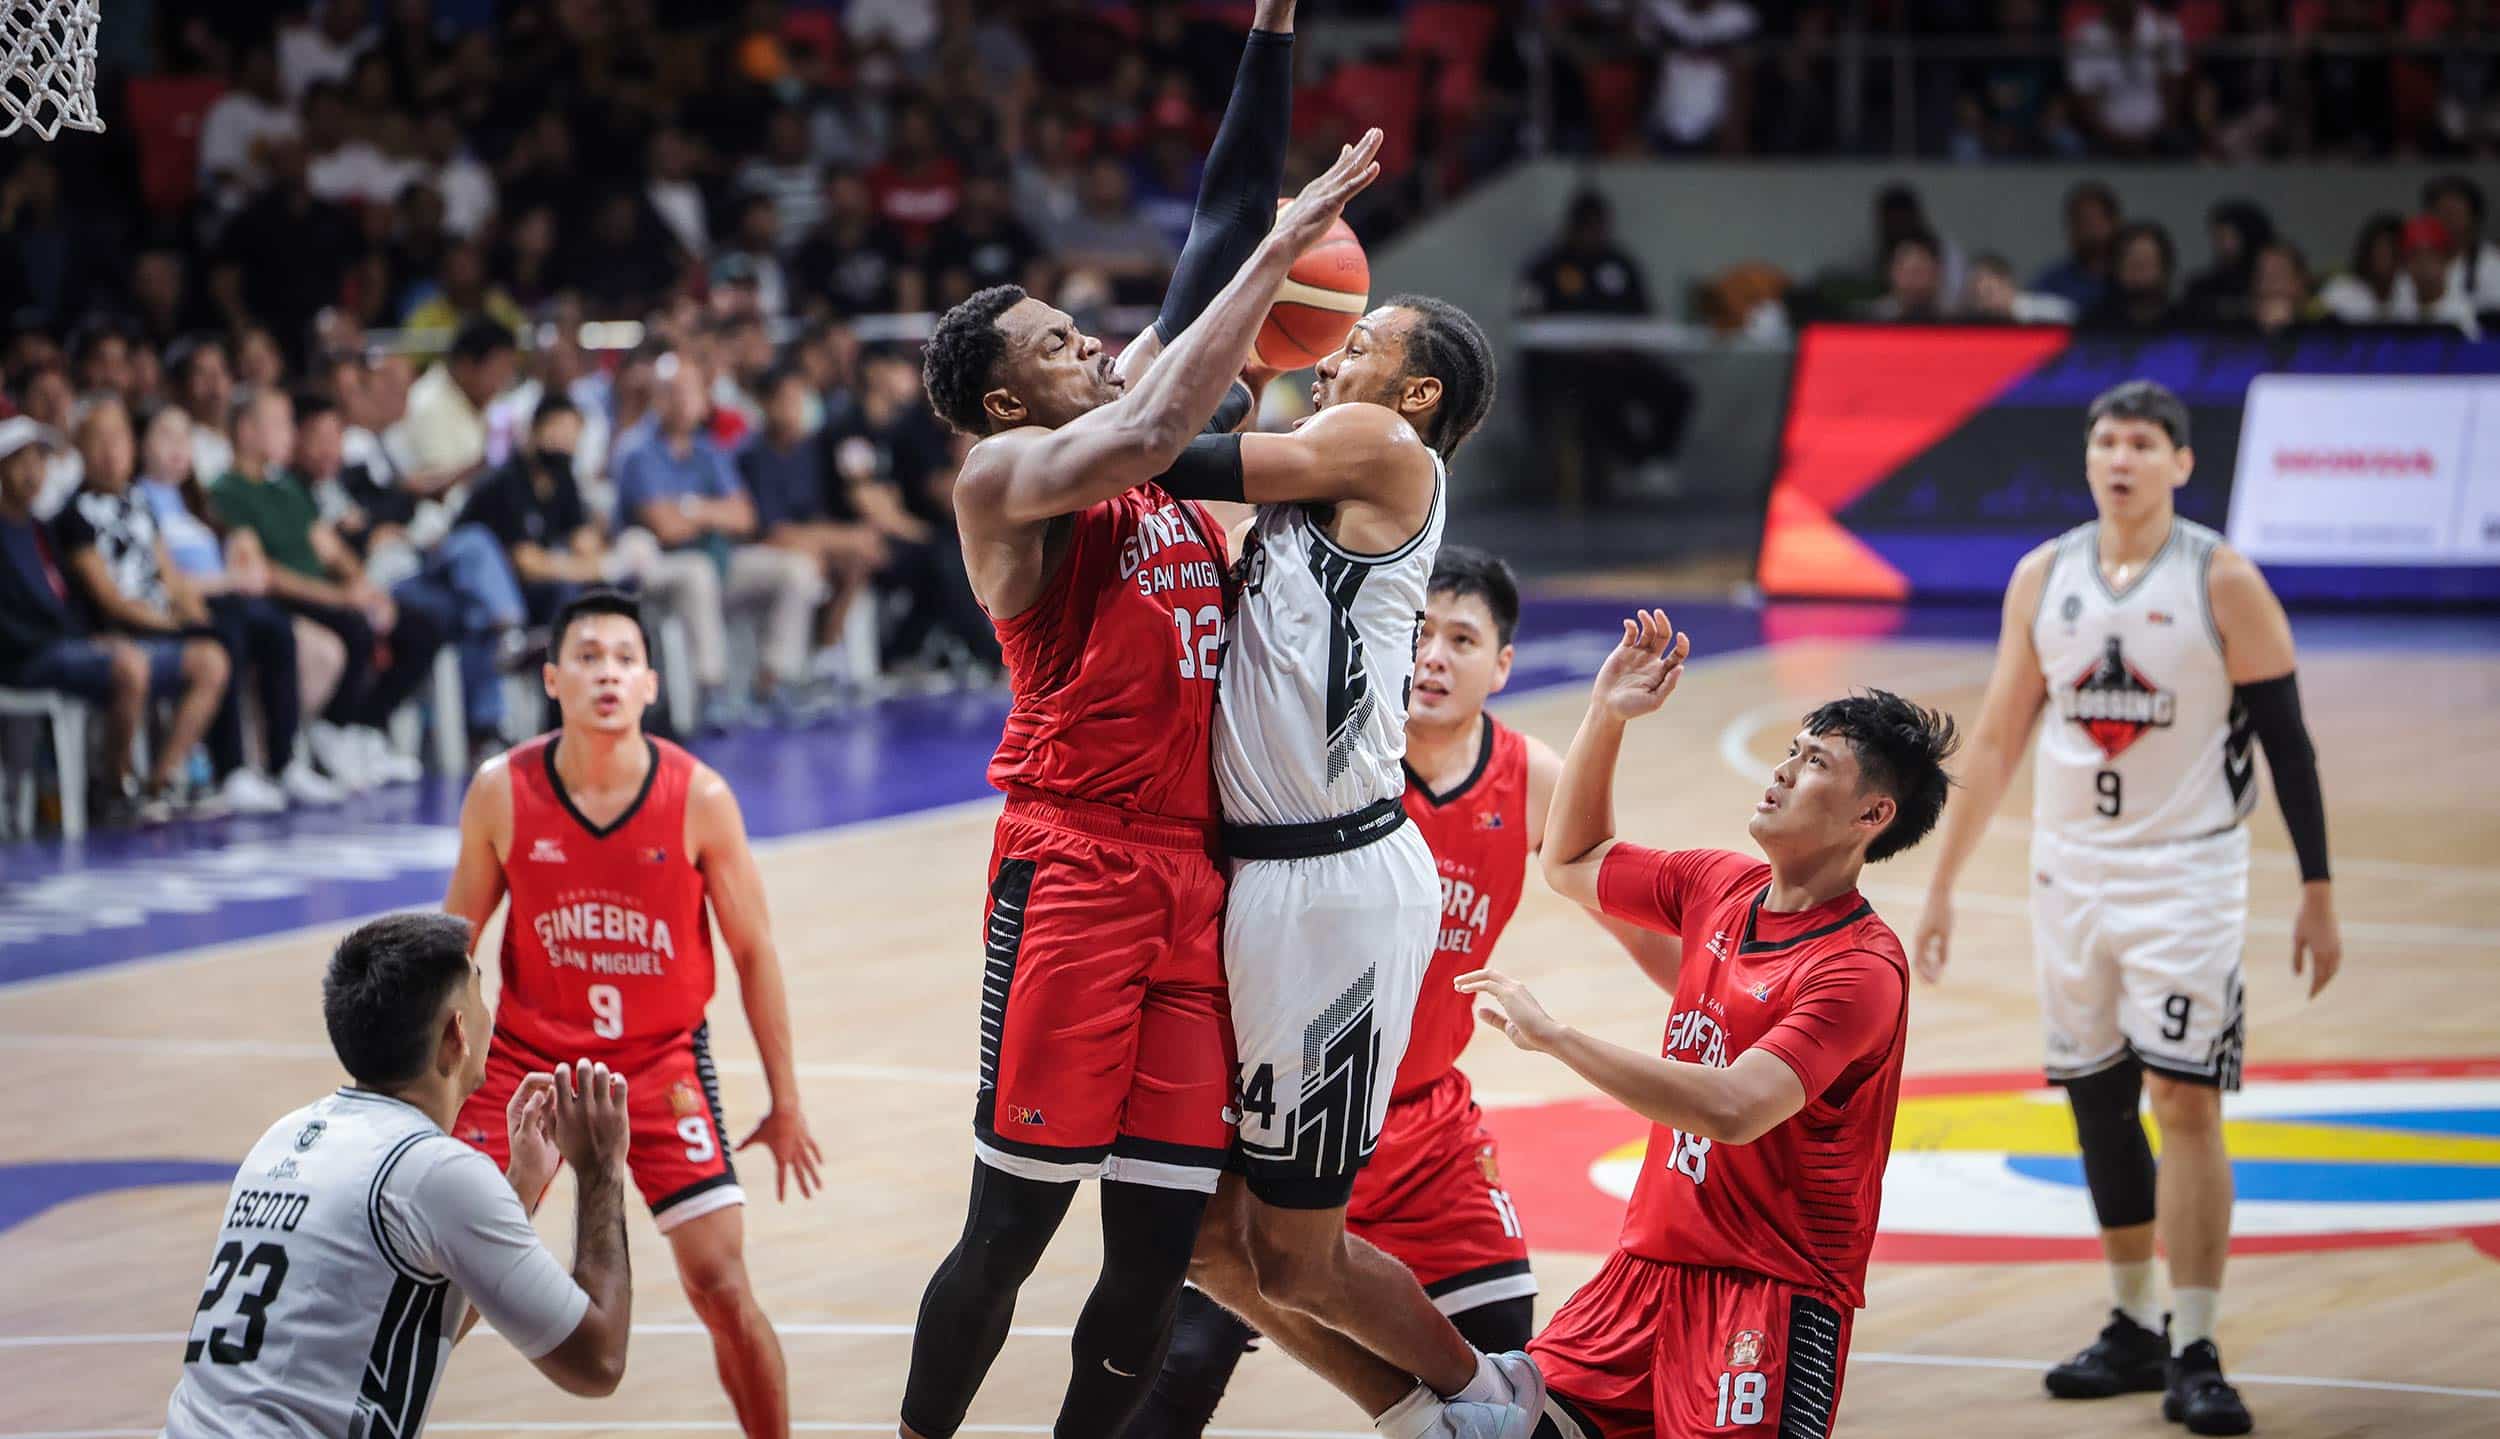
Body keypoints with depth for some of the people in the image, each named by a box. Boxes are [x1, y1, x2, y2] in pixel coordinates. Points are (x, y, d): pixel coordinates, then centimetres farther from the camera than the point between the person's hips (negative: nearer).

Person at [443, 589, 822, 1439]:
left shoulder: (700, 800, -14)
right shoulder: (502, 792, -12)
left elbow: (753, 953, -4)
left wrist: (784, 1103, 0)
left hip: (660, 1061, -1)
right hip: (528, 1053, 1)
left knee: (722, 1286, -9)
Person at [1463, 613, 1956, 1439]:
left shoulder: (1861, 968, -17)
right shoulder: (1722, 887, 7)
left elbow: (1734, 1110, -30)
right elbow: (1571, 865, 25)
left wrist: (1552, 1036, -25)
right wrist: (1607, 715, 13)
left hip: (1774, 1291, -7)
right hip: (1653, 1266, 7)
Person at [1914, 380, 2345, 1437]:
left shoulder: (2223, 583, -8)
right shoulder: (2043, 578, 4)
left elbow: (2285, 741, -5)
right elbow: (1997, 738, 10)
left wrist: (2317, 893, -7)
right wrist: (1942, 881, 10)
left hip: (2187, 876, -5)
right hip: (2071, 872, 5)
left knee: (2184, 1103, -10)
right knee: (2098, 1105, 10)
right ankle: (2134, 1330, 23)